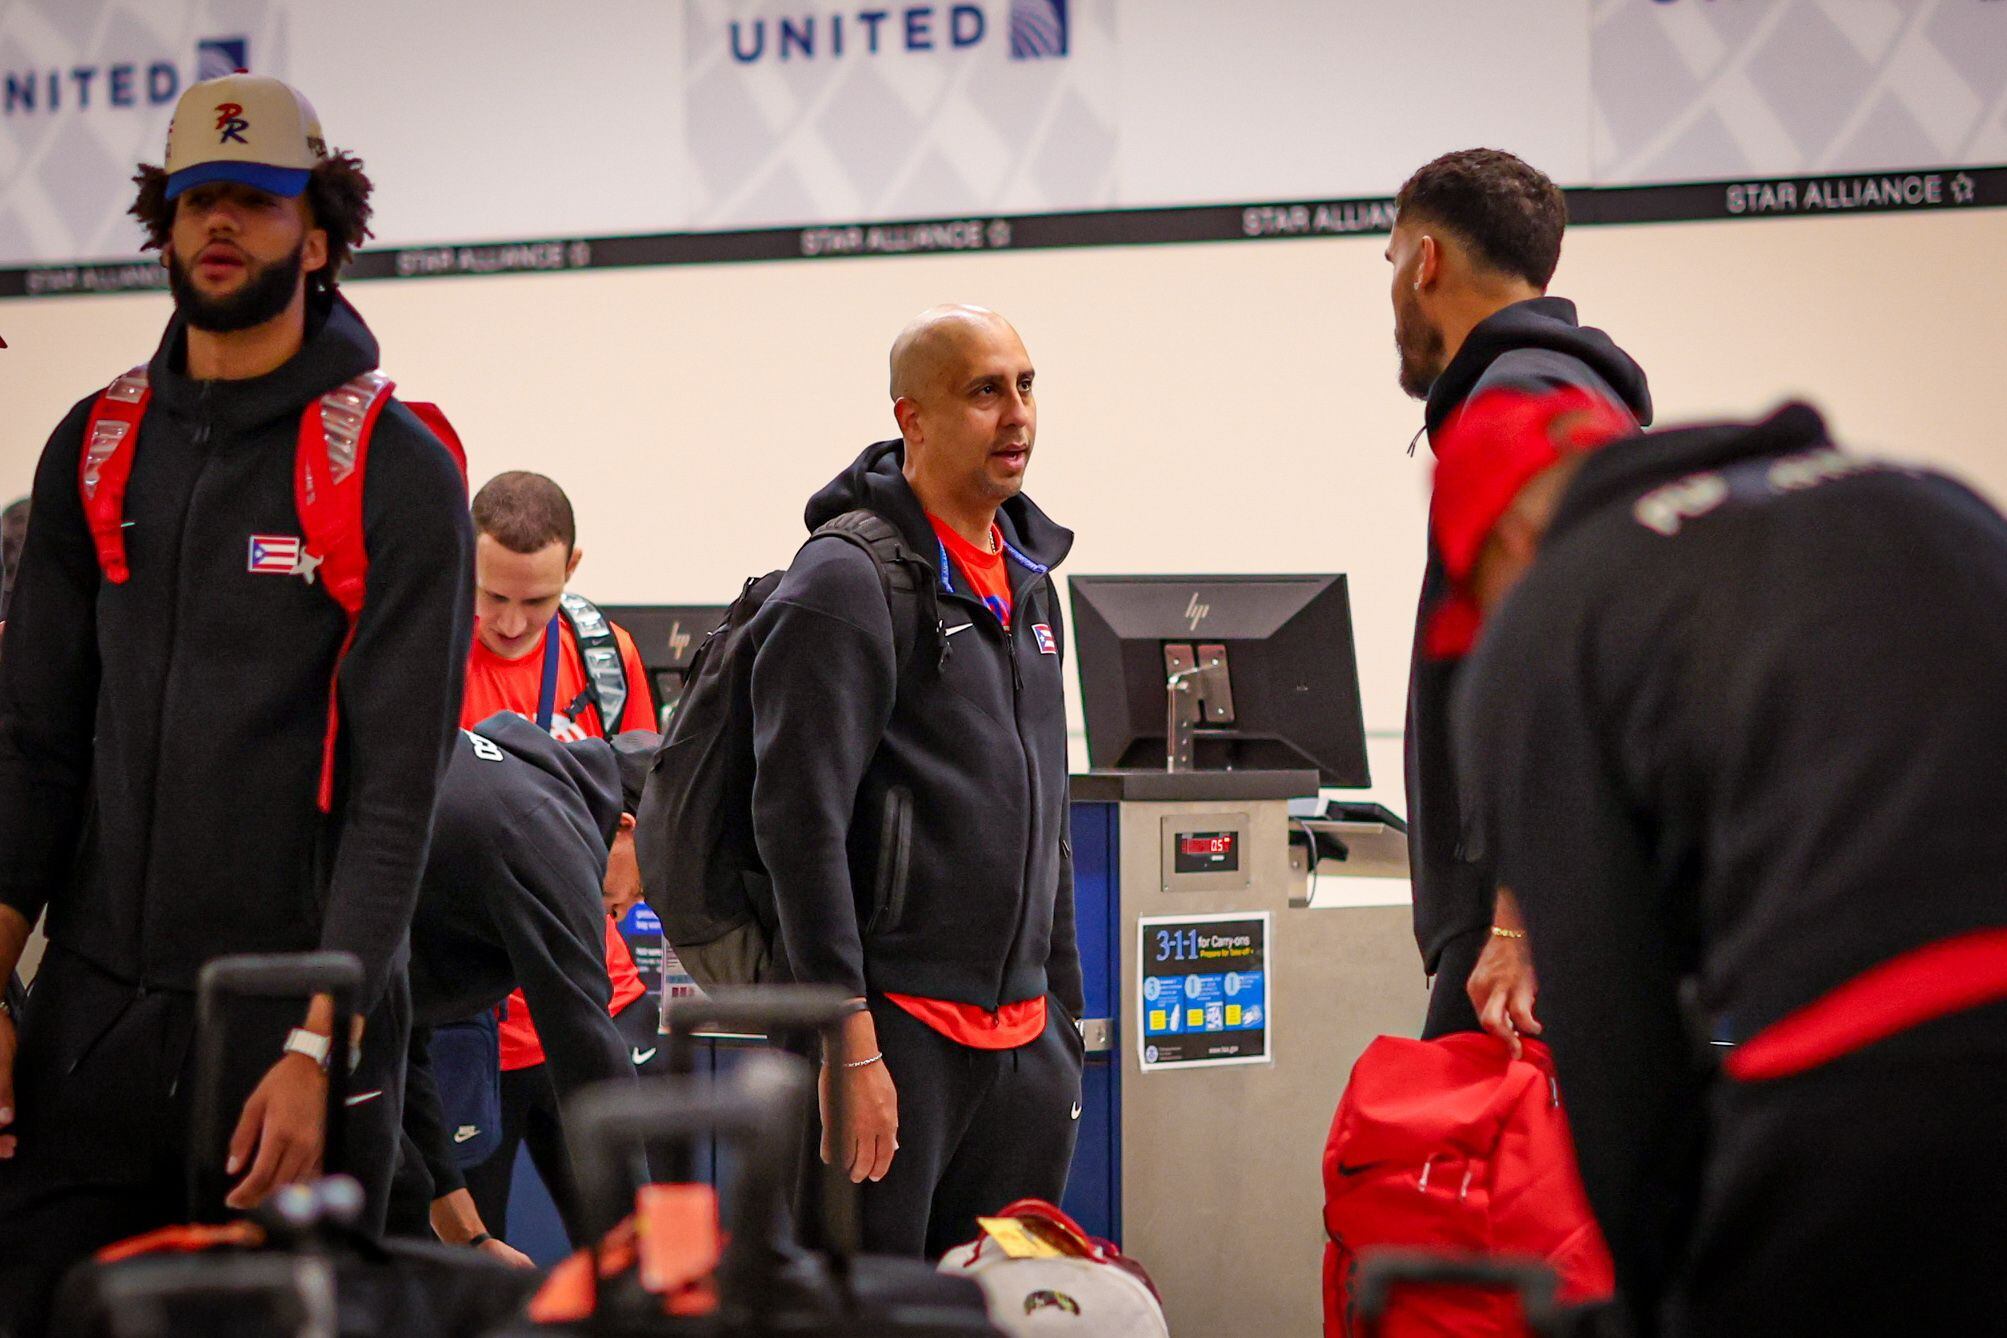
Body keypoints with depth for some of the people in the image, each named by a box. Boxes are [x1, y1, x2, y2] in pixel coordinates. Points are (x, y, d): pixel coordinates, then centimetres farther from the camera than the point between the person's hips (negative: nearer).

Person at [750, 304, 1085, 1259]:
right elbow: (802, 824, -16)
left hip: (1021, 1036, 8)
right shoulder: (847, 583, -10)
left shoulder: (1028, 580, 17)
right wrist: (849, 1045, -20)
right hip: (899, 1026, -8)